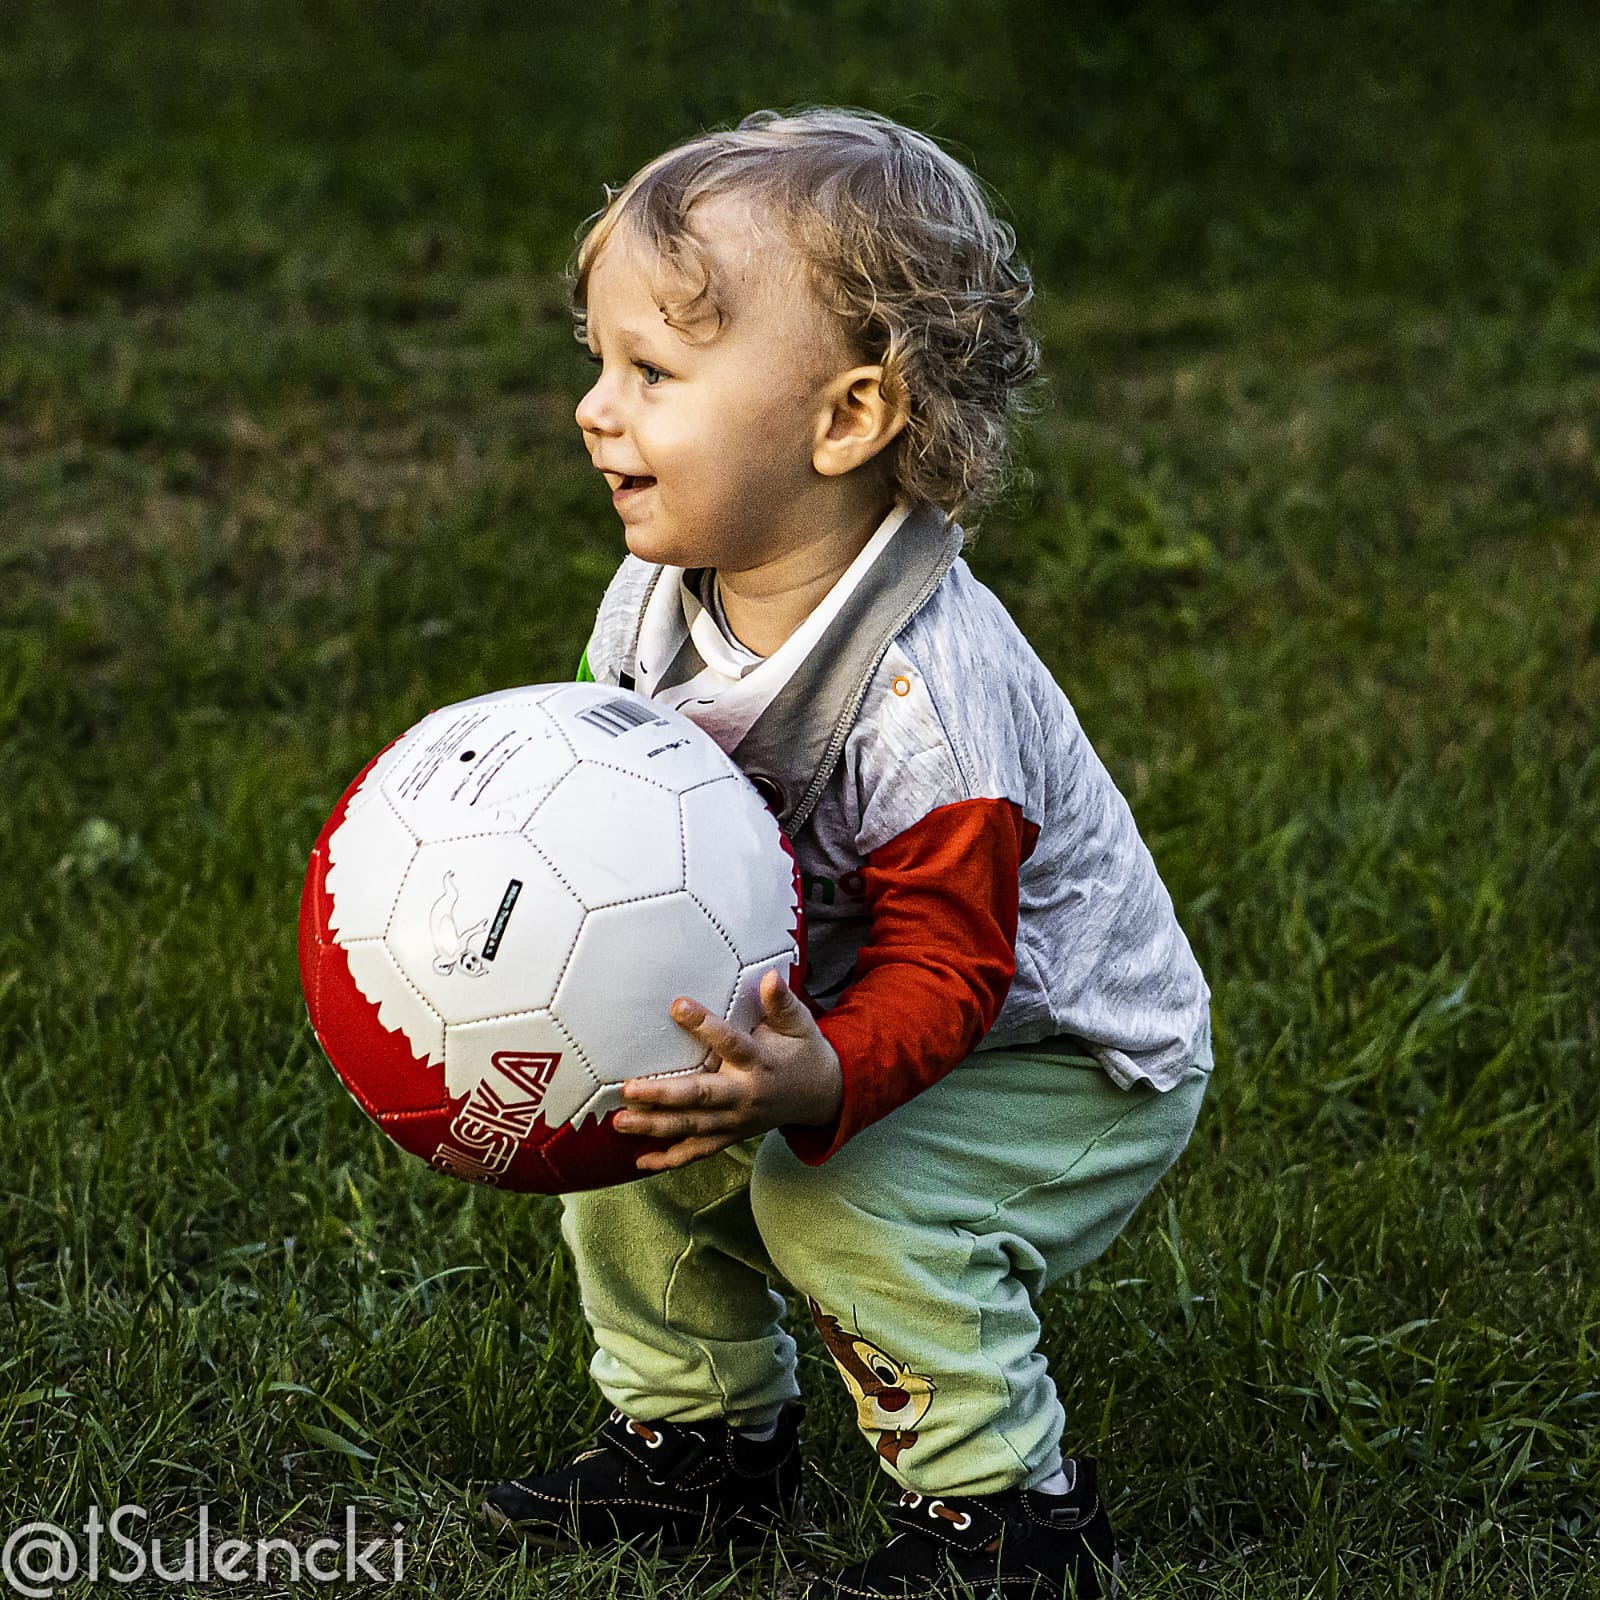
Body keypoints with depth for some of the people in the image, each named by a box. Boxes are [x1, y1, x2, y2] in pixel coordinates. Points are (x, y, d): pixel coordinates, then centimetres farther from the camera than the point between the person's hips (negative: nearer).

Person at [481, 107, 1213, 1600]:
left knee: (843, 1199, -27)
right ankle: (704, 1434, 19)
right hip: (816, 1009, 8)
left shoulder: (925, 691, -34)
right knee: (620, 1146, -3)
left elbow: (938, 967, -32)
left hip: (1063, 1059, -8)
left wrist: (822, 1085, -51)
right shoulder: (651, 606, -10)